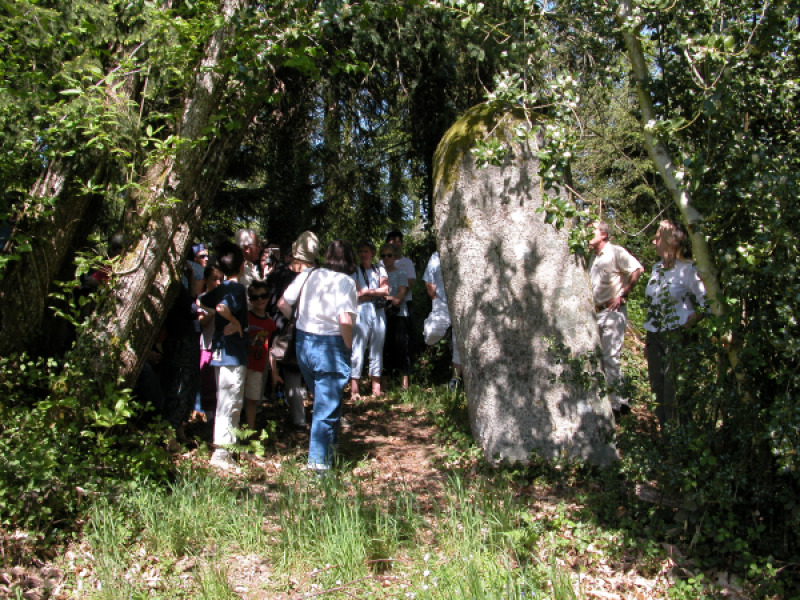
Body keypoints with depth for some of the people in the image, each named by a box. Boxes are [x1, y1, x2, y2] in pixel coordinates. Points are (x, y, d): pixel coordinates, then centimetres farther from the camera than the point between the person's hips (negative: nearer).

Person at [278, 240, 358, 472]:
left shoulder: (308, 275, 3)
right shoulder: (346, 282, -12)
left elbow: (283, 303, 6)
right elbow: (345, 320, -24)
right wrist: (349, 346, -10)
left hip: (303, 342, 6)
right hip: (331, 346, -6)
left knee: (323, 399, 24)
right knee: (327, 406, 5)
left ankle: (328, 448, 39)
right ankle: (319, 460, 11)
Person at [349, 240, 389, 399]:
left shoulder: (380, 270, 17)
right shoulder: (354, 271, 7)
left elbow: (386, 289, 1)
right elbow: (357, 294, -6)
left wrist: (367, 292, -6)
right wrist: (377, 292, -4)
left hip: (379, 313, 4)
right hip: (361, 312, -4)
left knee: (377, 349, 5)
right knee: (357, 349, -9)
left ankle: (376, 386, 10)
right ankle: (354, 389, -9)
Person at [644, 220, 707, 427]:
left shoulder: (688, 269, -9)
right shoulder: (657, 268, 14)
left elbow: (706, 303, -11)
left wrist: (685, 326, -14)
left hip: (676, 338, -7)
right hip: (654, 337, 7)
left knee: (673, 392, -5)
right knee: (658, 389, 11)